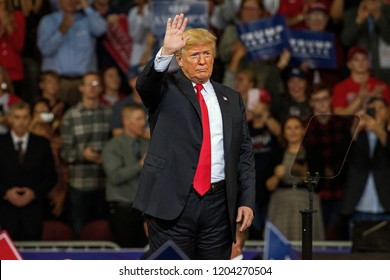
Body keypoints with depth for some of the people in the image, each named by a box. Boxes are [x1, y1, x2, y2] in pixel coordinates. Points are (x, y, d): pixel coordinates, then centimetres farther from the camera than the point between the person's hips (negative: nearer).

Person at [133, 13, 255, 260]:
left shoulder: (231, 99, 15)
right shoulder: (167, 90, 5)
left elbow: (245, 154, 14)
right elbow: (145, 84, -18)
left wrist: (247, 201, 5)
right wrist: (166, 52, -36)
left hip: (218, 204, 3)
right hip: (172, 202, -3)